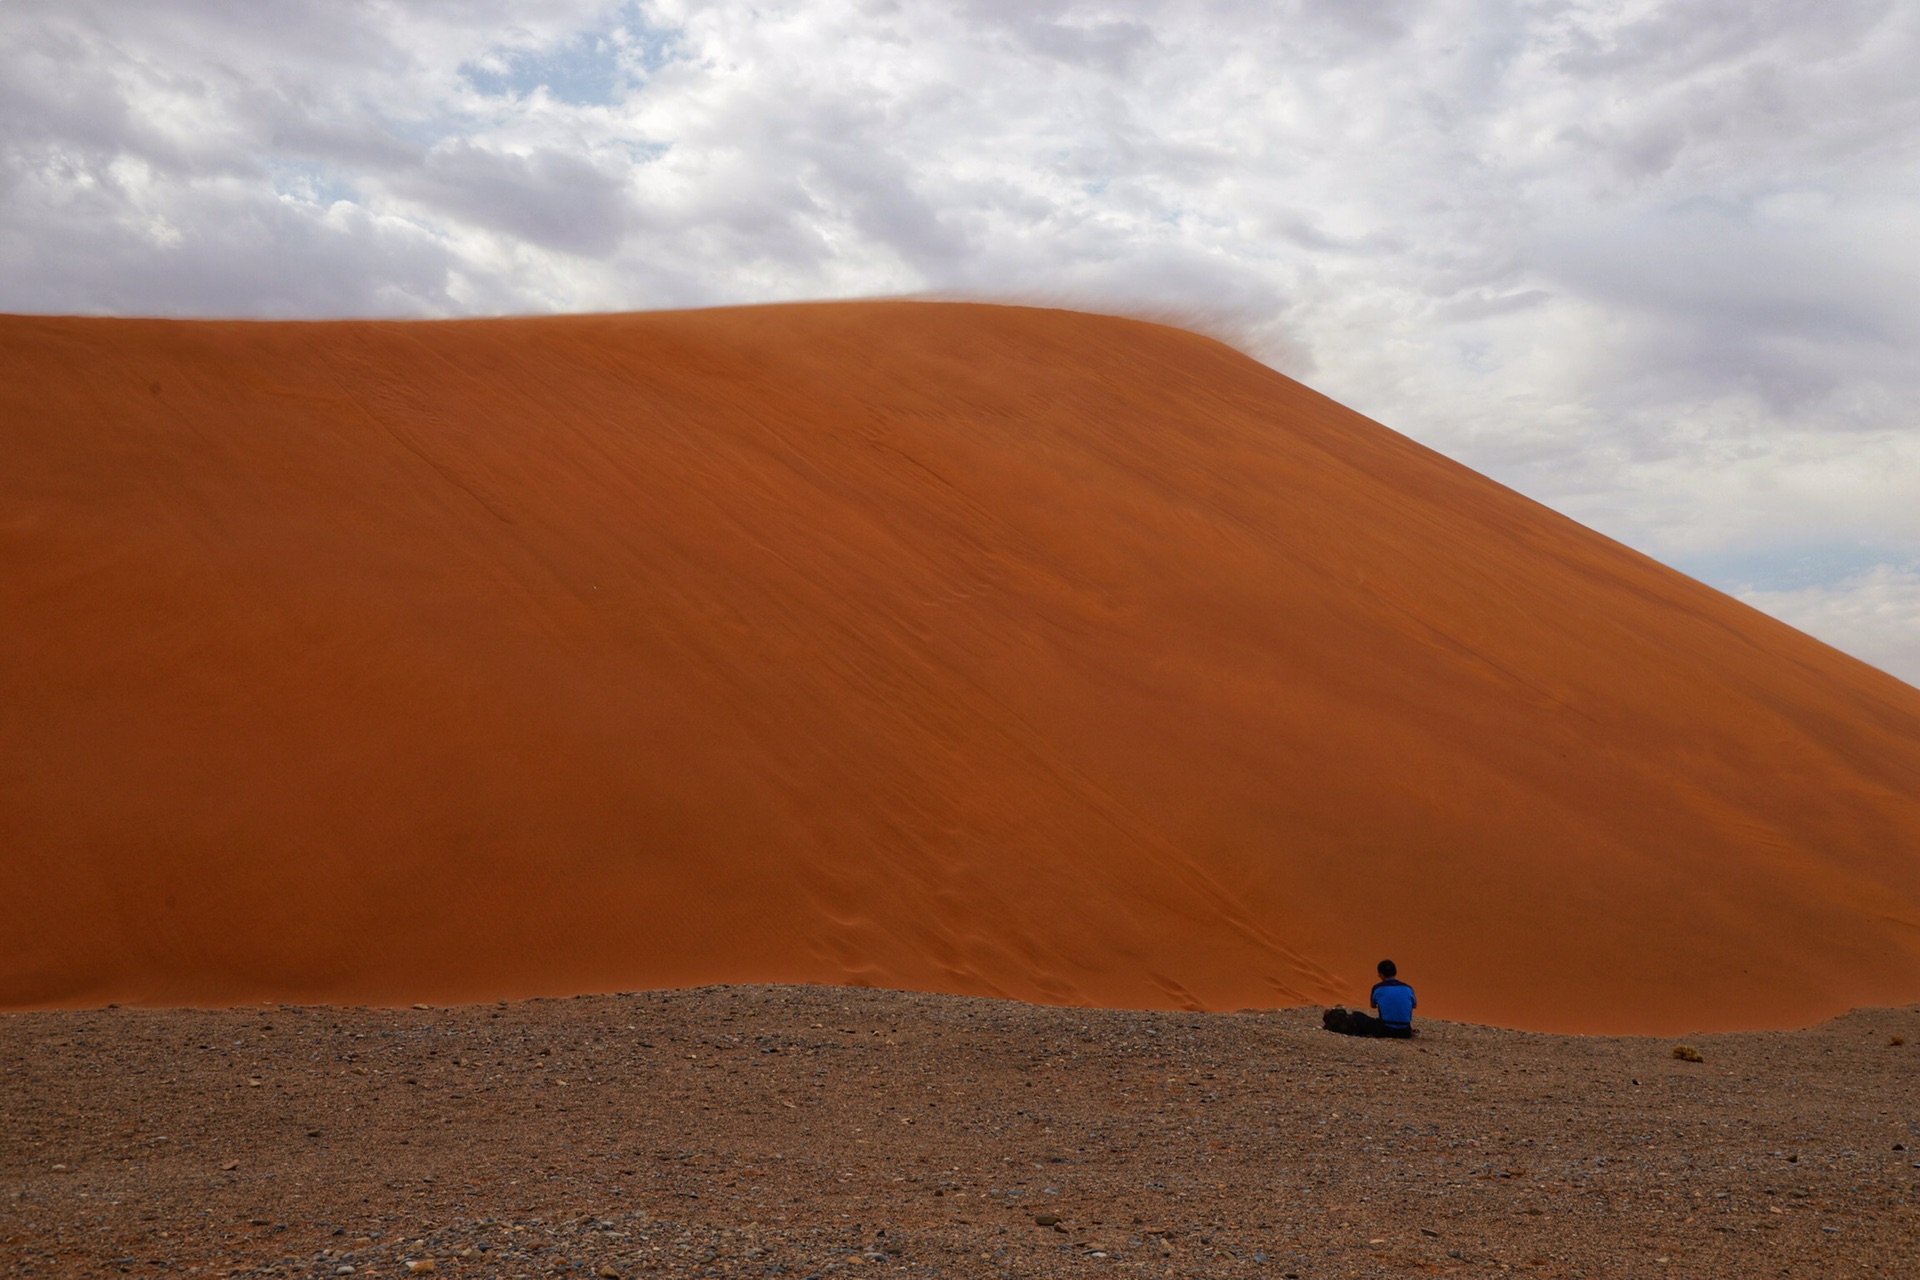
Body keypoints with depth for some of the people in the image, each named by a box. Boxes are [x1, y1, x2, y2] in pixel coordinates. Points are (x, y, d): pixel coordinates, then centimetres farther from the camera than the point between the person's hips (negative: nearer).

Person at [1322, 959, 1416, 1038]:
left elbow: (1373, 1006, 19)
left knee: (1357, 1018, 22)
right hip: (1405, 1032, 2)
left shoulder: (1378, 988, -2)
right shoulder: (1408, 989, 3)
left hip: (1385, 1030, -2)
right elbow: (1414, 1005, 26)